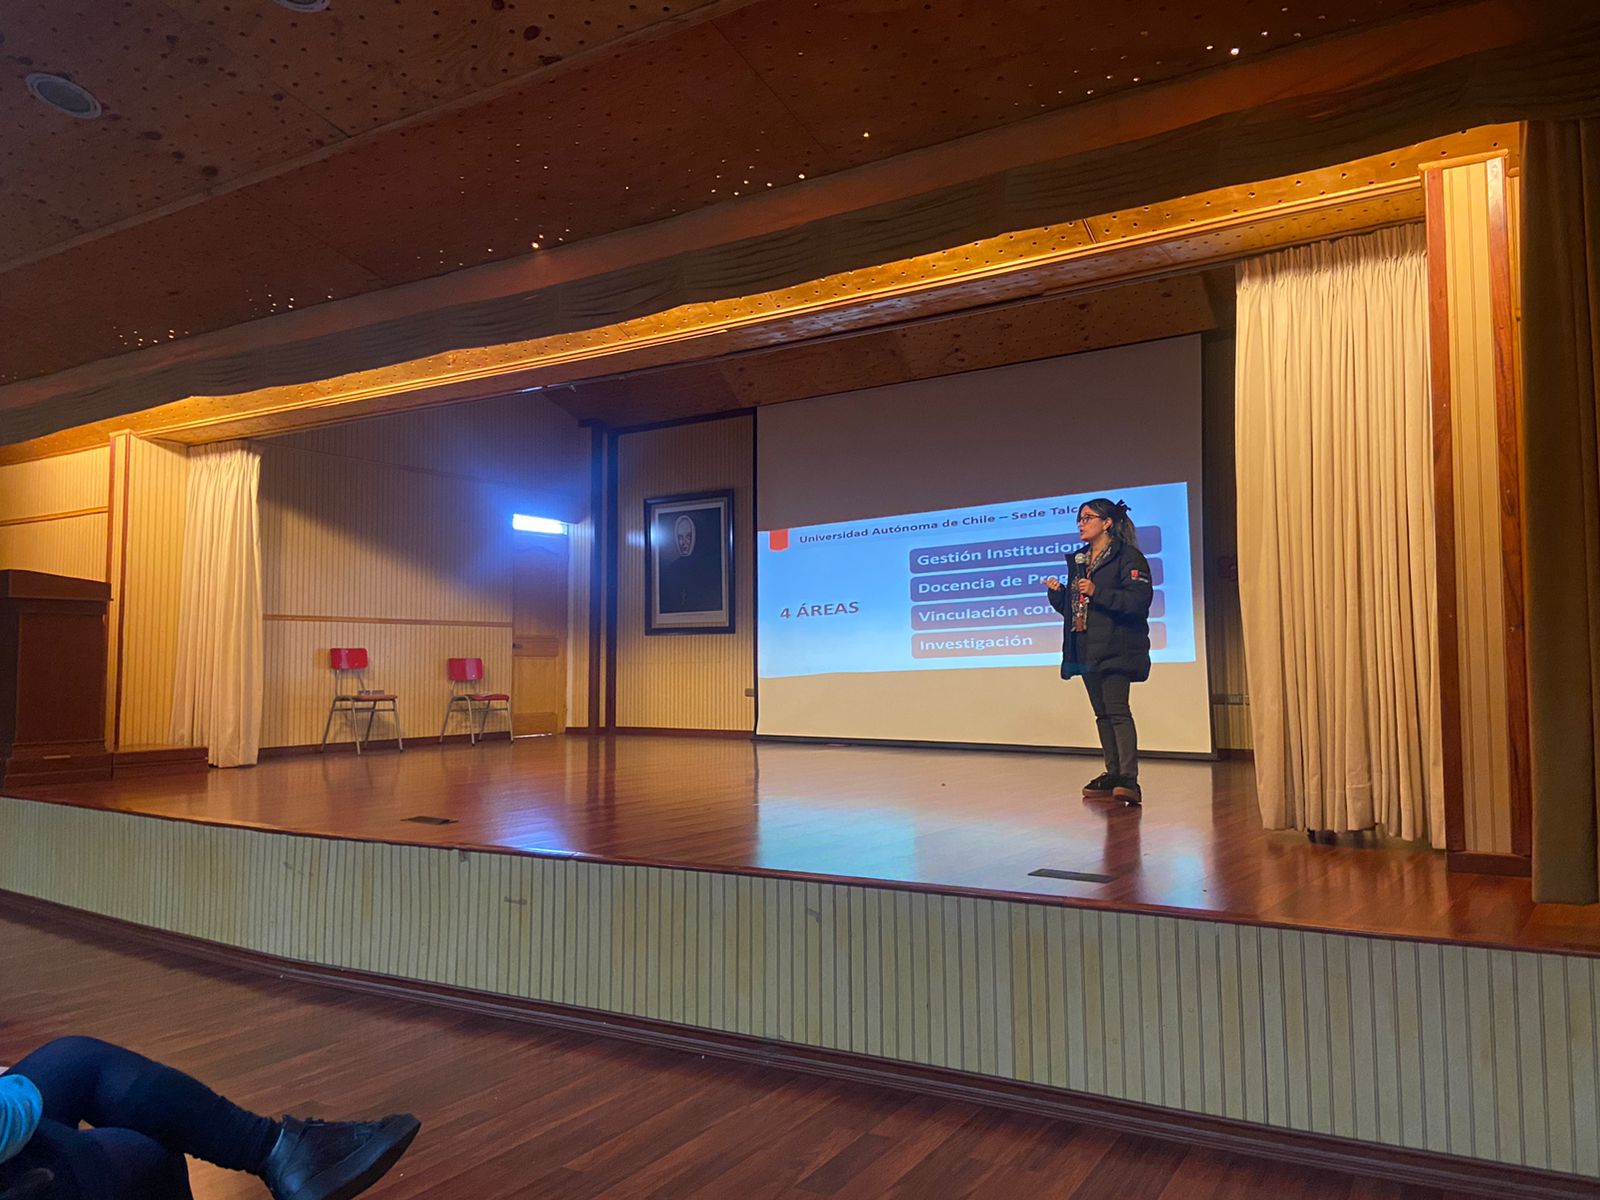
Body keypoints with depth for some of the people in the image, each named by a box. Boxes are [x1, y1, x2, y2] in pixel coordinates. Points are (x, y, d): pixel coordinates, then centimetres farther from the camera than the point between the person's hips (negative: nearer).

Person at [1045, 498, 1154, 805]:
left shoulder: (1127, 557, -6)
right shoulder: (1078, 560, 18)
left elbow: (1140, 599, -17)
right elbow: (1071, 606, 21)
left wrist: (1098, 593, -21)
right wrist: (1056, 592, 2)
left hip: (1114, 649, -8)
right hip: (1086, 649, 8)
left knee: (1117, 709, -15)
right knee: (1102, 713, 10)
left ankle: (1129, 780, -18)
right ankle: (1112, 775, 16)